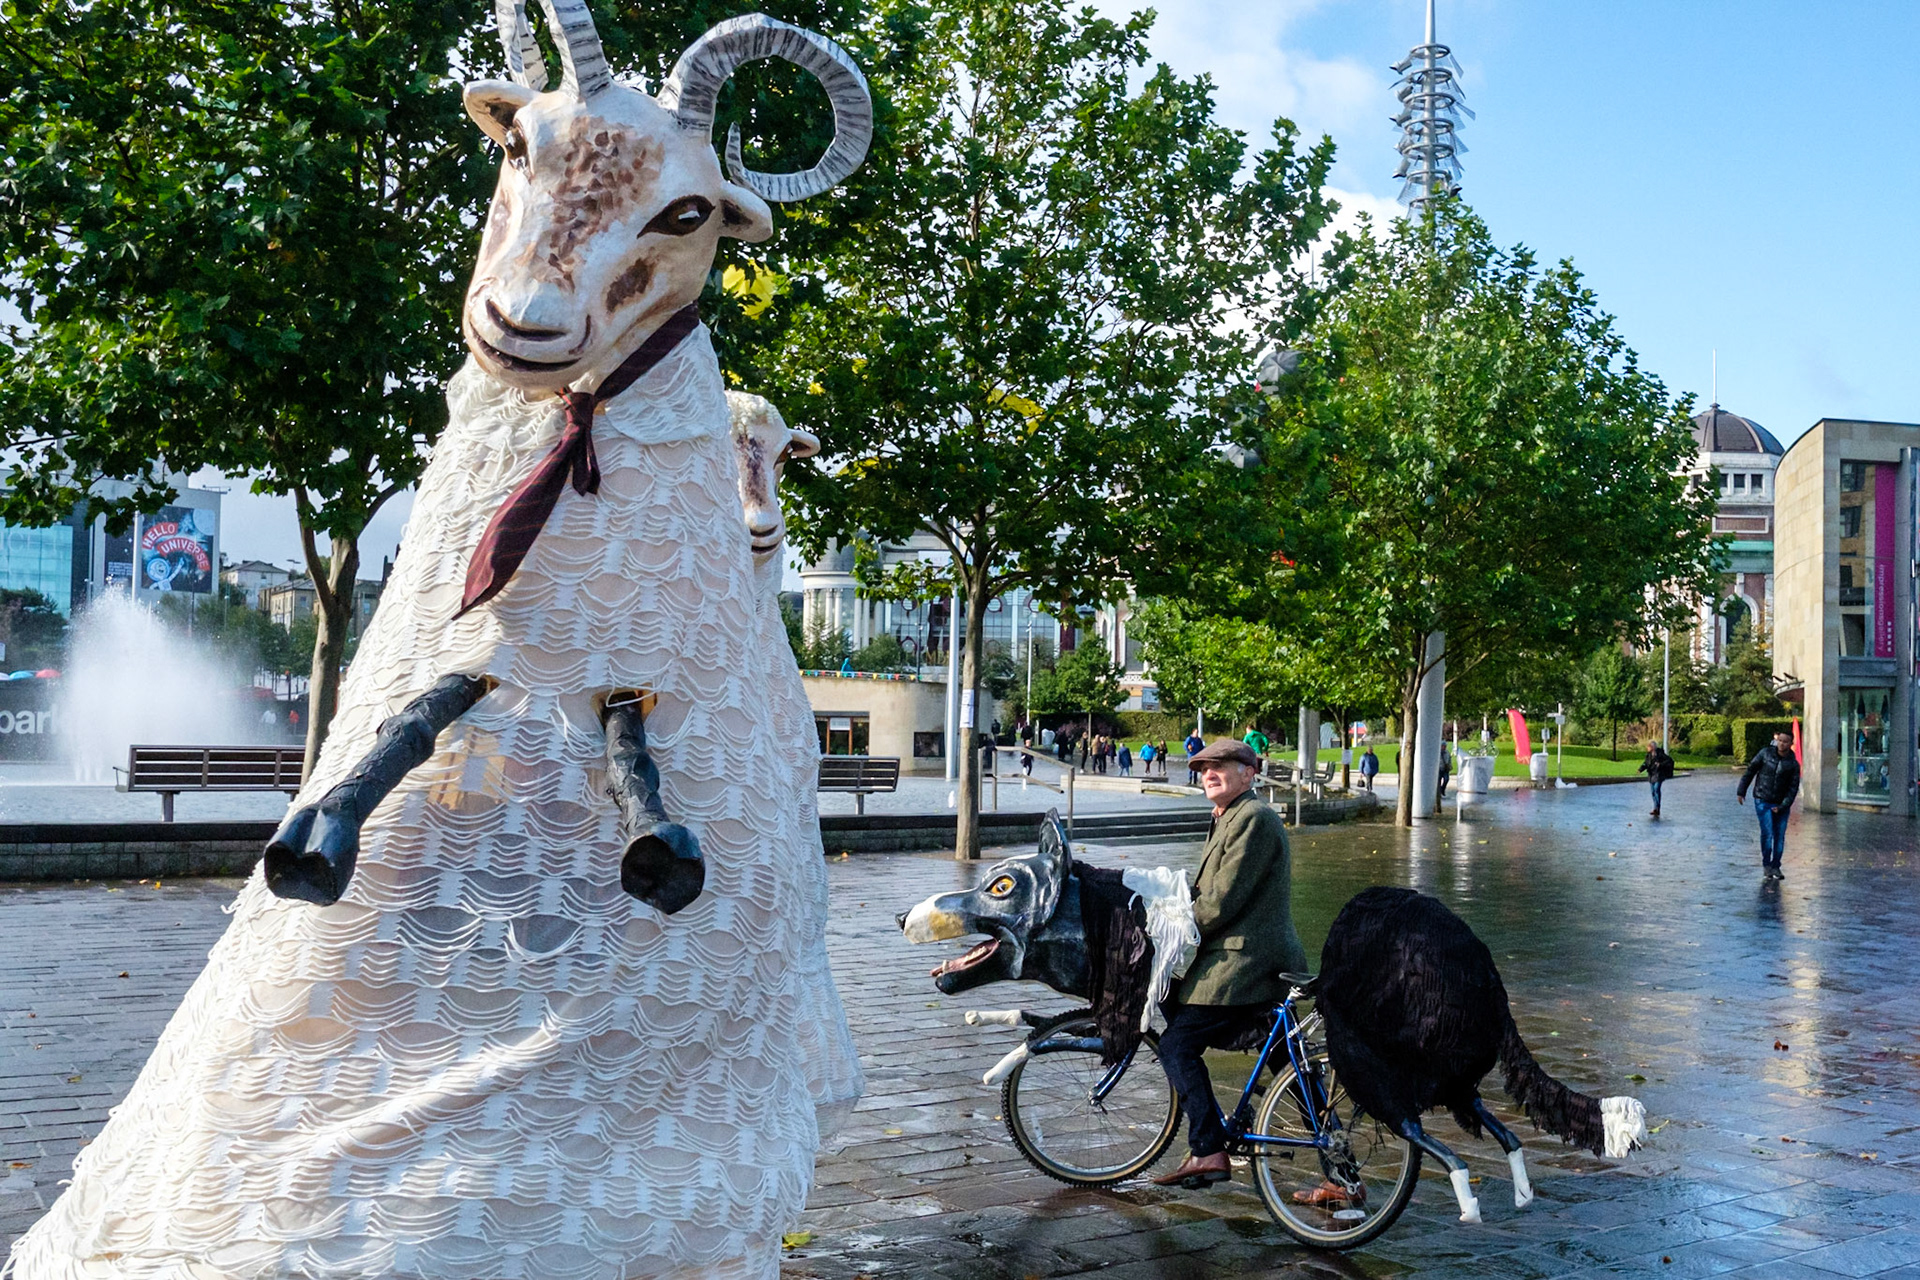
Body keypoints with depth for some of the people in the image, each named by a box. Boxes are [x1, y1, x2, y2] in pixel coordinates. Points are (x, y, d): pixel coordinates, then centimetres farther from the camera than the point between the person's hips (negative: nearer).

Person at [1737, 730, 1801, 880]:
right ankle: (1766, 865, 4)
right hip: (1763, 801, -2)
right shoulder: (1765, 753, -5)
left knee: (1780, 835, 4)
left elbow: (1793, 788, -2)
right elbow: (1750, 771, 3)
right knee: (1767, 833, -12)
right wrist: (1741, 791, 4)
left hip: (1781, 804, 2)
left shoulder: (1793, 764, -2)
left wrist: (1782, 807, -11)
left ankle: (1775, 867, 17)